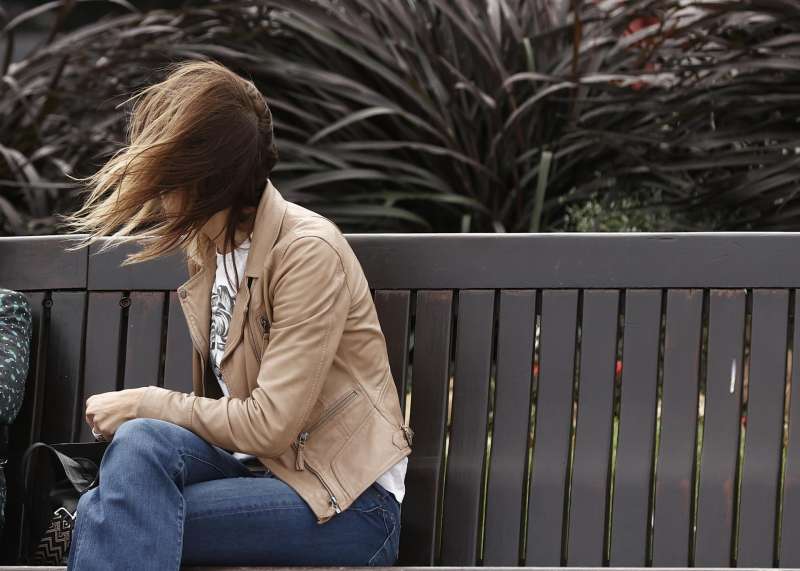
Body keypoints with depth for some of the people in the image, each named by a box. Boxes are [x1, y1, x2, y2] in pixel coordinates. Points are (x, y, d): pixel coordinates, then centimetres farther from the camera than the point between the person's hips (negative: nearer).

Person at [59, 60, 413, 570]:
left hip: (350, 506, -7)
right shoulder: (206, 244, 8)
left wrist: (147, 404, -11)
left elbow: (269, 427, -18)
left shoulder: (308, 251, -16)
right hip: (258, 466, 7)